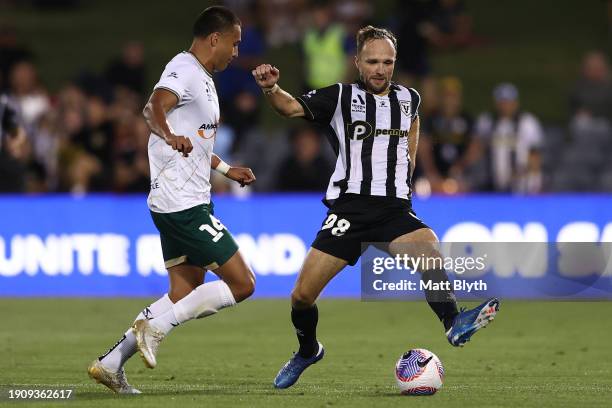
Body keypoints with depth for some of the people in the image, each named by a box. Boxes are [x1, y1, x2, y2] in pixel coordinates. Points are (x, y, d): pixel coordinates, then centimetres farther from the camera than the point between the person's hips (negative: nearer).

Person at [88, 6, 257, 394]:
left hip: (182, 202, 10)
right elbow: (156, 107, -35)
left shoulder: (201, 78, 18)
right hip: (185, 204, -10)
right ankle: (156, 326, -9)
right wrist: (170, 136, -54)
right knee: (242, 282, -8)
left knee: (185, 295, 11)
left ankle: (111, 362, 8)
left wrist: (226, 168, 37)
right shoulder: (184, 70, -13)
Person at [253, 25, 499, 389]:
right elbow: (292, 107, -12)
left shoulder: (408, 98, 12)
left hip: (395, 209, 1)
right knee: (302, 296, -2)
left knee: (429, 250, -33)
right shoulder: (341, 97, 1)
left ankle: (455, 324, -47)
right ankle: (308, 352, 27)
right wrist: (270, 88, -33)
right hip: (348, 209, -1)